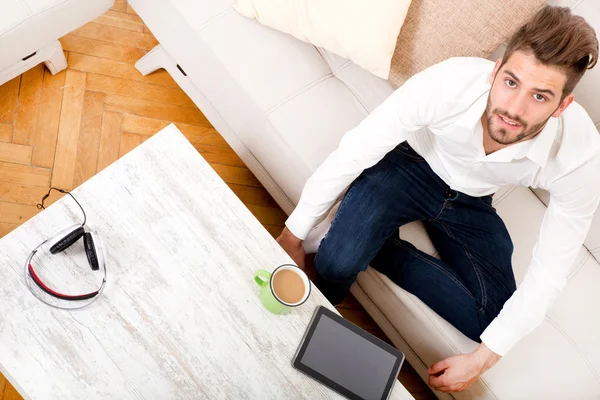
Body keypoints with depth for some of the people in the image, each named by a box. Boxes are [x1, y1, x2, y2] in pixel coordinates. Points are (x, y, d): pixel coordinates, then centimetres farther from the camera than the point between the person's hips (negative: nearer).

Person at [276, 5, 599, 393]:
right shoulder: (448, 83, -37)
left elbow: (549, 272, -20)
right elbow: (352, 154, -25)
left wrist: (483, 359, -17)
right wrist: (294, 233, -15)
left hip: (471, 202, 3)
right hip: (411, 165, -2)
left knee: (490, 323, -13)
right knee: (338, 261, -28)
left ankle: (377, 245, -2)